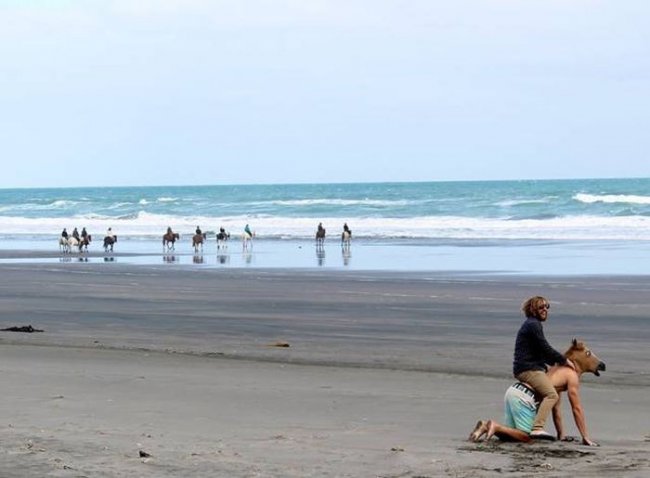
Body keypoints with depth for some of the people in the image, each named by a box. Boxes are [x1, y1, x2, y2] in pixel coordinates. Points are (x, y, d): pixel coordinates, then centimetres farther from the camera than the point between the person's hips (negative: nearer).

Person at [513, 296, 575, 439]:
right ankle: (537, 428, -36)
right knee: (551, 394, -23)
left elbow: (540, 352, 27)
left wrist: (556, 362, 17)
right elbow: (545, 348, -15)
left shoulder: (531, 324, 23)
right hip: (529, 369, -11)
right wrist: (564, 360, -5)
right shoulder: (533, 324, -9)